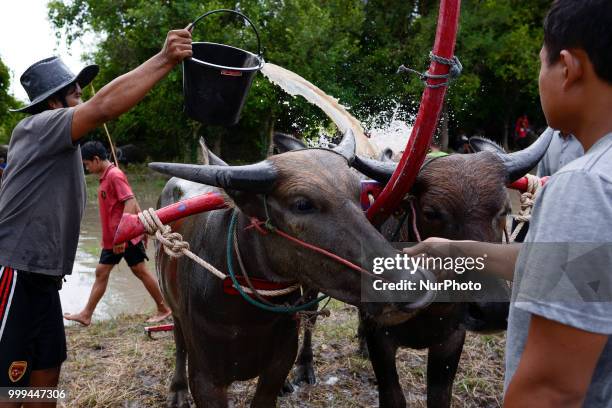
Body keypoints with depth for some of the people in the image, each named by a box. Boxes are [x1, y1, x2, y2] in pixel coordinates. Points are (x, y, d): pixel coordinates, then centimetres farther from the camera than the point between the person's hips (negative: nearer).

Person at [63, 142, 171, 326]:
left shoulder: (115, 175, -15)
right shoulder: (105, 177, 13)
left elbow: (130, 202, -25)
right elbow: (134, 204, 17)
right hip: (112, 238, 9)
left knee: (140, 272, 0)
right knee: (101, 273, 10)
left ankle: (163, 309, 12)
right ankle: (86, 315, 17)